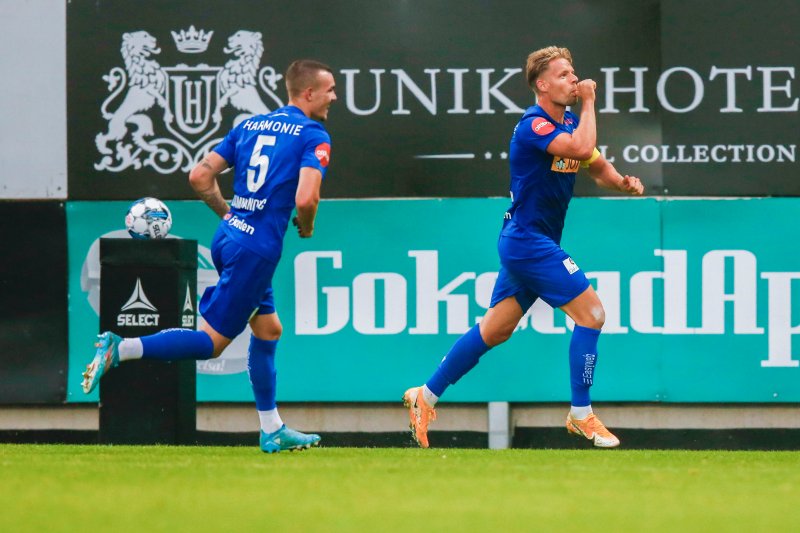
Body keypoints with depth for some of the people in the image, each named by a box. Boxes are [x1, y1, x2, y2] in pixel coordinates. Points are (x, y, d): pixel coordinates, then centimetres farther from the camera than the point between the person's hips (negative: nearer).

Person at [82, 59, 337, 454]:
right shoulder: (314, 137, -7)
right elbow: (305, 198, -20)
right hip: (257, 251, -9)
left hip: (228, 239, 9)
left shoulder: (249, 126, 14)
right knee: (212, 342, -5)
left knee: (268, 329, 20)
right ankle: (120, 350, -17)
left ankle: (272, 431, 24)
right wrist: (306, 228, 1)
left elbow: (200, 176, 10)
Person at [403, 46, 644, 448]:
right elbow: (581, 148, -34)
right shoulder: (534, 125, -18)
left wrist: (623, 182, -2)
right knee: (590, 312, -11)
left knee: (495, 330, 13)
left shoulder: (567, 123, 10)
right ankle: (581, 415, -5)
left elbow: (597, 166, 20)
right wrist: (589, 102, -21)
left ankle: (426, 397, 20)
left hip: (526, 242, 10)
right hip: (528, 239, -10)